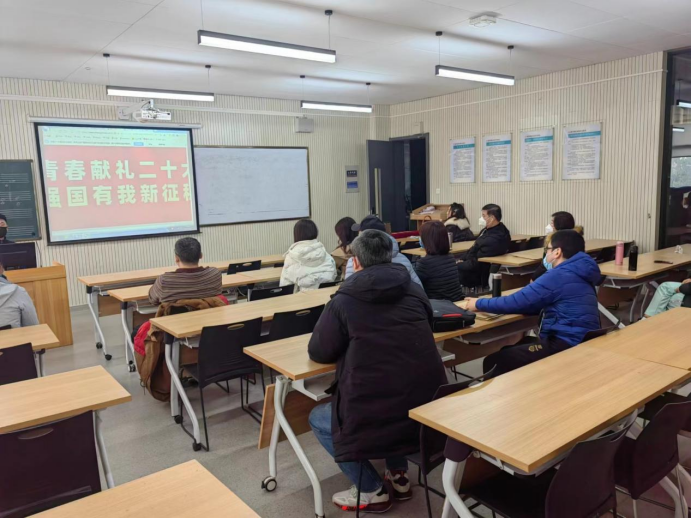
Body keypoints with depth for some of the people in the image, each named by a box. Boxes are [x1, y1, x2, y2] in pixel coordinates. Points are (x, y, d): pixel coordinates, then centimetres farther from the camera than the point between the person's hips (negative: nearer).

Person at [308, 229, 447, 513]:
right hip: (430, 406, 6)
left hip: (376, 416, -5)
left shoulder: (344, 300, -4)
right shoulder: (415, 292, 8)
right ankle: (399, 476, 32)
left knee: (318, 419, 23)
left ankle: (372, 491, 20)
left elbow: (318, 352, 1)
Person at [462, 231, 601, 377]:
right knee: (507, 352, 21)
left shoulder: (559, 276, -15)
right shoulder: (578, 274, 15)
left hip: (567, 345, -11)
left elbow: (518, 301, -13)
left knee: (494, 362, -12)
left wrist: (479, 304, 0)